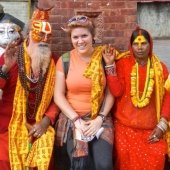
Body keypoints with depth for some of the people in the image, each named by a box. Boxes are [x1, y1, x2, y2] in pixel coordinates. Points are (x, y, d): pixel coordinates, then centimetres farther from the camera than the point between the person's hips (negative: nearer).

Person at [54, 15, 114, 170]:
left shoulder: (103, 58, 0)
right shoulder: (64, 60, -1)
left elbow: (110, 93, 1)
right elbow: (58, 95, -1)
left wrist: (100, 118, -10)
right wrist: (76, 120, -9)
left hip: (100, 119, 0)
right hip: (72, 119, 0)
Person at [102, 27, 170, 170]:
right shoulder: (123, 63, 1)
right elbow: (116, 91, -9)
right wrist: (110, 64, -15)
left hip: (151, 126, 1)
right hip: (125, 124, -1)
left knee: (158, 154, -19)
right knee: (126, 154, -20)